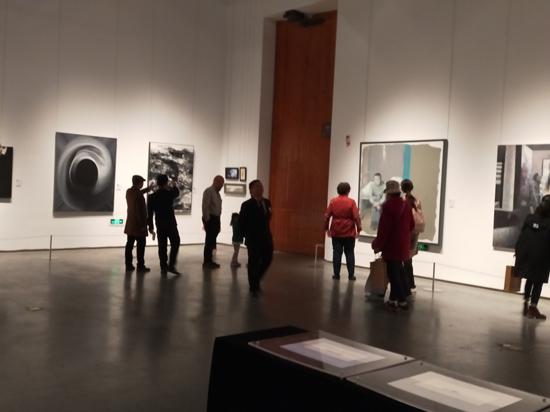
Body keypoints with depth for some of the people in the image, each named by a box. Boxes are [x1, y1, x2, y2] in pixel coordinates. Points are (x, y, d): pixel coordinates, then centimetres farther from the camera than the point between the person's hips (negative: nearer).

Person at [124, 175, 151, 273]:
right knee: (141, 245, 0)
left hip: (130, 224, 8)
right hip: (138, 224, -8)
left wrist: (149, 188, 30)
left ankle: (129, 265, 15)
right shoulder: (138, 195, -21)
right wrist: (143, 224, -16)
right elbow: (140, 211, -21)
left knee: (129, 244, 10)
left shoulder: (129, 191, 5)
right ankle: (140, 266, 3)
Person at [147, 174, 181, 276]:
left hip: (160, 226, 3)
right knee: (175, 243, 10)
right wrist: (174, 185, 38)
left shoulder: (152, 197, -2)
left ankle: (164, 268, 10)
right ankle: (171, 265, 3)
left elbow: (150, 213, 0)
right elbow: (177, 193, 17)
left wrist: (151, 227, 8)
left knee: (162, 246, 8)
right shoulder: (170, 194, -8)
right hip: (171, 224, -3)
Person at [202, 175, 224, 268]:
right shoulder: (208, 191, -11)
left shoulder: (217, 193, 16)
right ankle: (207, 262, 2)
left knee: (212, 241, 11)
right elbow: (205, 207, -16)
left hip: (216, 219, 8)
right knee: (209, 241, -5)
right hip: (210, 219, -8)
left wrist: (218, 221, 13)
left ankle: (209, 260, 19)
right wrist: (207, 221, -16)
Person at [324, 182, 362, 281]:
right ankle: (351, 275, 6)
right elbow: (356, 217, -11)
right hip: (349, 233, -2)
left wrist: (327, 228, 10)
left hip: (336, 232, 2)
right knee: (349, 253, 6)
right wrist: (358, 229, -2)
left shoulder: (333, 201, 0)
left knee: (337, 253, 6)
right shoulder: (351, 202, -7)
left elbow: (327, 216, 0)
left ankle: (336, 274, 7)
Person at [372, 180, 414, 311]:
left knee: (393, 273, 0)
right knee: (397, 271, 16)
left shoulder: (388, 206, -16)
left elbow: (383, 228, -18)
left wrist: (377, 245, -11)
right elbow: (411, 225, 15)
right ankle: (394, 298, 21)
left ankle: (402, 300, 2)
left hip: (392, 245, -8)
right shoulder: (406, 205, 7)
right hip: (403, 244, 8)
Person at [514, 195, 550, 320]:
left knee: (530, 280, 20)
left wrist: (518, 250, 11)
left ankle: (526, 304, 24)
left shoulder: (529, 218, -1)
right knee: (538, 282, 6)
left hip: (526, 254, 4)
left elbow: (522, 235, 3)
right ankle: (532, 308, 5)